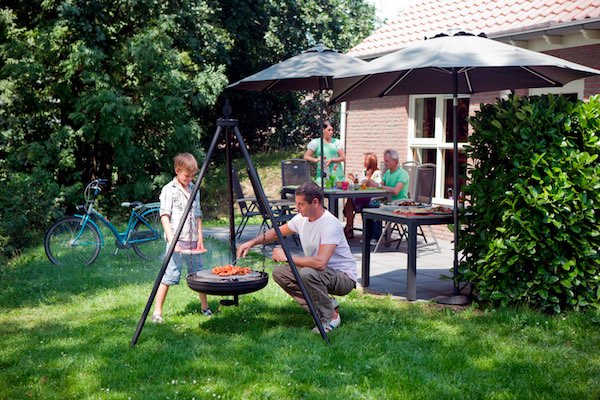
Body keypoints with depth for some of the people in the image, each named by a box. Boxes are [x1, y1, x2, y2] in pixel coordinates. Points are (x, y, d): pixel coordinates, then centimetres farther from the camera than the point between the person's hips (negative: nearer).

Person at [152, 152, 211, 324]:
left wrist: (200, 238, 9)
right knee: (170, 275, -8)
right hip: (177, 240, -6)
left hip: (193, 241, 6)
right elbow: (165, 215, -10)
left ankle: (205, 308, 22)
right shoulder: (169, 190, -4)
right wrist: (171, 239, -19)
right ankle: (157, 312, -3)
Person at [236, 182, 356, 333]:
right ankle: (328, 304, 5)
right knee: (279, 272, -2)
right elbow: (277, 232, 16)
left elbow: (320, 263, -37)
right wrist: (252, 242, 1)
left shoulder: (330, 224, -27)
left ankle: (331, 316, -11)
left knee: (307, 273, -35)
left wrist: (287, 257, -27)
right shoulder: (302, 218, -1)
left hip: (344, 276, -9)